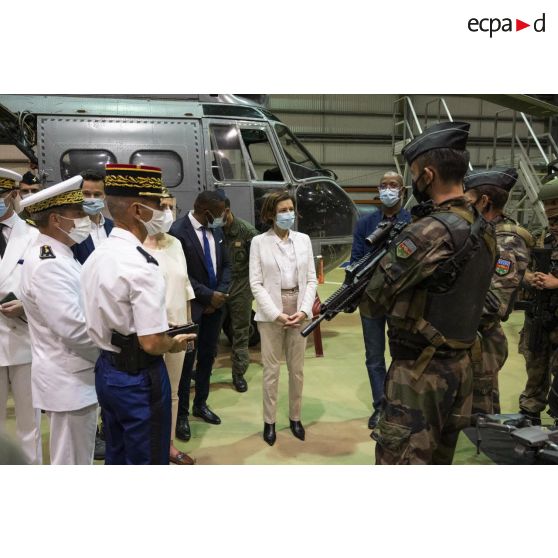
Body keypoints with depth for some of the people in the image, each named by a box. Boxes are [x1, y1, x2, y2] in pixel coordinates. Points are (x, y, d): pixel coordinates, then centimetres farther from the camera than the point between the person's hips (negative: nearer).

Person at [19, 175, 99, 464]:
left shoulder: (57, 255, 9)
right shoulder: (47, 265, -23)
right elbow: (75, 328, -28)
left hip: (75, 375, 10)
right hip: (68, 380, -10)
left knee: (79, 458, 25)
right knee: (71, 462, 7)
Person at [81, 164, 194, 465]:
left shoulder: (95, 257, 4)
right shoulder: (142, 265, -24)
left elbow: (99, 318, 12)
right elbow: (151, 343, -26)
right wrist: (175, 344, -6)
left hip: (106, 371, 9)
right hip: (139, 379, -8)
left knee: (116, 456, 24)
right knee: (147, 458, 10)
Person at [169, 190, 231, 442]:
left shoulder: (216, 230, 3)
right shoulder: (178, 231, -18)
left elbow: (225, 265, 9)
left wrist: (220, 293, -6)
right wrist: (208, 295, -16)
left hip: (215, 304, 6)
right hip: (191, 306, -6)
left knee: (208, 356, 16)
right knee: (186, 360, 5)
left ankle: (200, 404, 34)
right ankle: (182, 414, 20)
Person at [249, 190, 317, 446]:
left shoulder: (304, 239, 4)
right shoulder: (259, 242, -4)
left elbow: (311, 279, 4)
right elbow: (256, 283, -7)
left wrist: (304, 310, -9)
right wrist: (276, 314, -14)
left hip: (299, 312, 3)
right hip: (271, 314, -2)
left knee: (297, 369, 12)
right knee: (271, 370, 7)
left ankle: (295, 417, 29)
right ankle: (269, 421, 22)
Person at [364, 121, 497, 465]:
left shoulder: (430, 232, -22)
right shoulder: (484, 231, 7)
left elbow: (378, 295, -17)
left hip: (421, 370, -9)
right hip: (459, 365, 9)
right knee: (438, 459, 22)